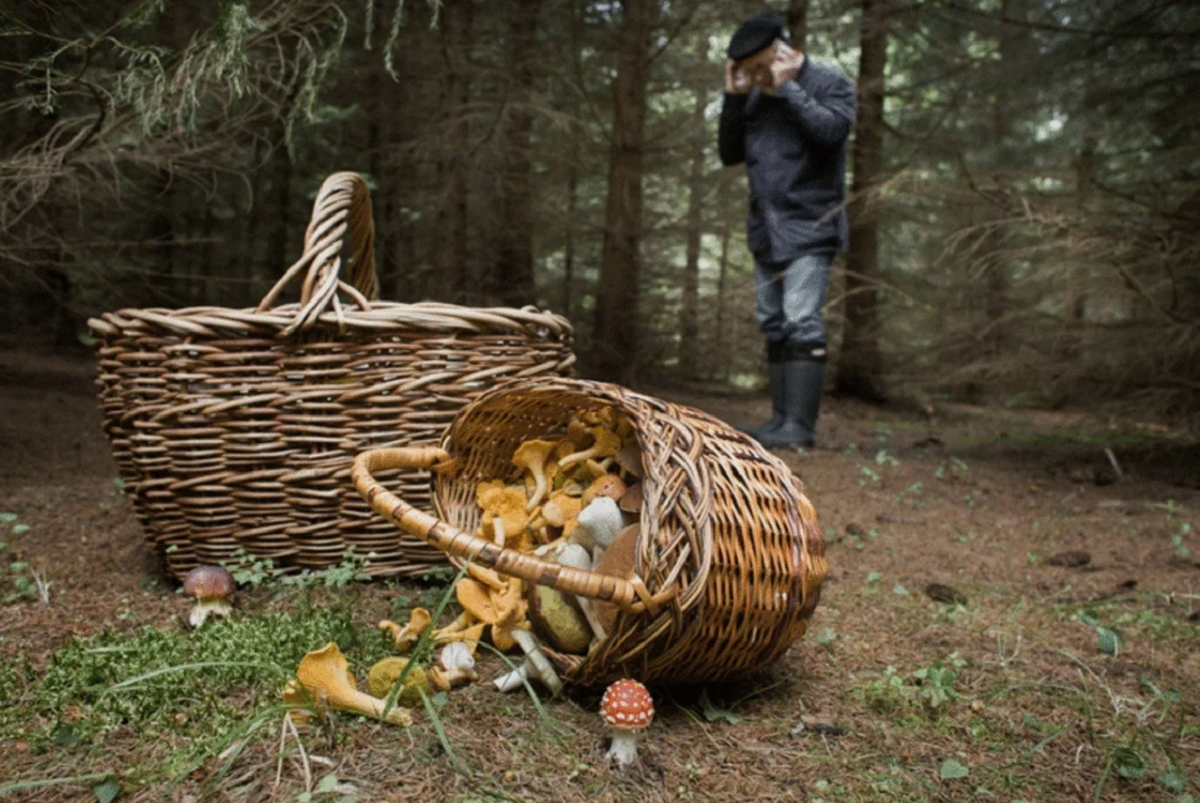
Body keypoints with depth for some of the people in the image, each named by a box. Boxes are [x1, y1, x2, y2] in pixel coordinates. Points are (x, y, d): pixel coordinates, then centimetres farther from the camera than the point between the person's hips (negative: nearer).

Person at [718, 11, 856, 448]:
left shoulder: (830, 82, -1)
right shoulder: (756, 96, 15)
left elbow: (831, 131, -19)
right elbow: (729, 154, 13)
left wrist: (786, 88, -13)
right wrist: (734, 98, 3)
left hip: (809, 227, -7)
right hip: (765, 230, 7)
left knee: (801, 323, -15)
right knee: (775, 325, 6)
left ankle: (800, 424, -15)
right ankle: (781, 418, 11)